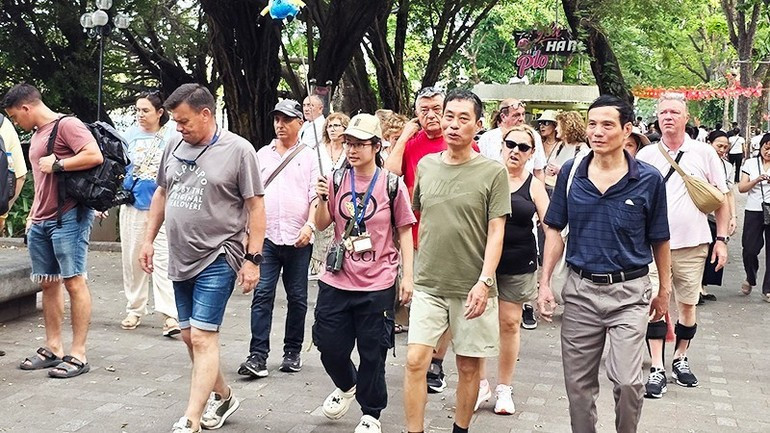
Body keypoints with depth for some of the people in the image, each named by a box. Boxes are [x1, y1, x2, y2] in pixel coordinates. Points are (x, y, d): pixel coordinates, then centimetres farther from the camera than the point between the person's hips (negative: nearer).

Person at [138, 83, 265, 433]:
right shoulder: (174, 147, 7)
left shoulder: (238, 150, -10)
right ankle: (223, 397, 34)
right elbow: (161, 194, 18)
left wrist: (253, 258, -13)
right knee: (190, 336, 15)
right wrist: (148, 240, 15)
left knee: (202, 338, -10)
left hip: (217, 258, -7)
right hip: (181, 258, 7)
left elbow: (255, 206, -9)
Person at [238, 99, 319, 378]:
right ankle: (258, 356, -6)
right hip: (266, 237, 1)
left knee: (297, 297, 7)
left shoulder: (309, 156, 5)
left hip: (298, 239, -1)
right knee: (262, 295, -5)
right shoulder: (262, 155, 13)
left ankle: (293, 352, 19)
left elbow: (316, 196, -2)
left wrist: (310, 225, -16)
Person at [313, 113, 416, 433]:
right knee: (330, 346, 10)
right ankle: (346, 386, 42)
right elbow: (322, 224, 8)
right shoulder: (336, 179, 2)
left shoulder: (392, 185, -5)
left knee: (372, 353, 6)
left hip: (377, 284, -3)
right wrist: (322, 199, -11)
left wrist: (407, 275, -3)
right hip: (336, 280, 3)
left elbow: (404, 231, 1)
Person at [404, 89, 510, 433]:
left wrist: (484, 281, -17)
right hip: (428, 284, 3)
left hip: (472, 287, -2)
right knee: (415, 360, -4)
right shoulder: (426, 165, 6)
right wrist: (412, 270, 17)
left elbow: (496, 233, -8)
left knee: (468, 366, 8)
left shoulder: (493, 172, -6)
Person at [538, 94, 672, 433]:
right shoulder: (571, 172, -1)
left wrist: (664, 290, 10)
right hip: (580, 290, 3)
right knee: (578, 383, 10)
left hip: (629, 292, -2)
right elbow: (555, 230, 7)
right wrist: (545, 283, 1)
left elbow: (659, 240, 3)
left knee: (627, 381, -11)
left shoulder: (648, 179, -7)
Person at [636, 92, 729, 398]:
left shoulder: (704, 153, 0)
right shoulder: (645, 156, 2)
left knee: (687, 305, 11)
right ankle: (657, 369, 1)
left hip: (692, 245, 1)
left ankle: (680, 359, 30)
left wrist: (721, 239, 0)